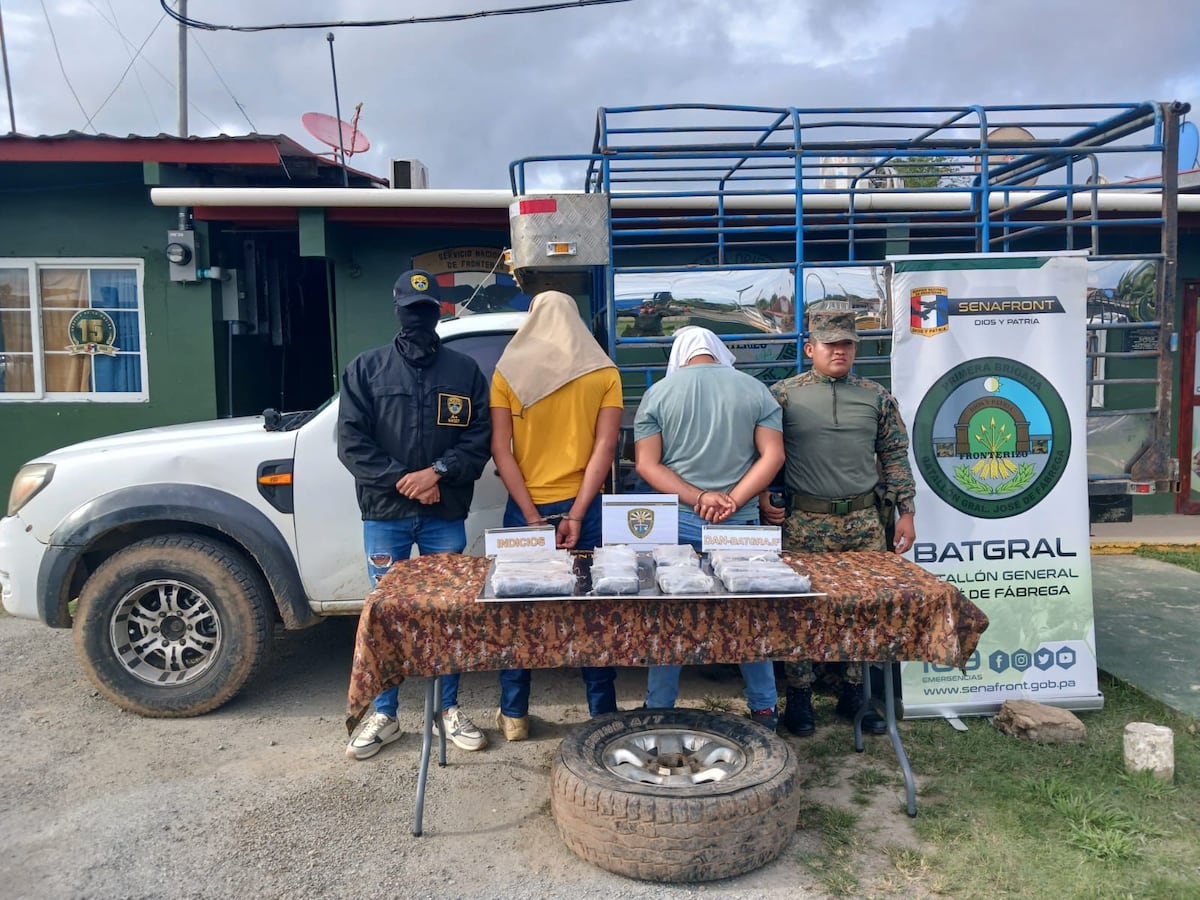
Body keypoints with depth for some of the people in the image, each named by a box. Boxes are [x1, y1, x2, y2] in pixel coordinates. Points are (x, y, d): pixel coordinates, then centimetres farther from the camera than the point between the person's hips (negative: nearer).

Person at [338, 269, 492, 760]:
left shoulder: (465, 371, 7)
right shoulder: (366, 369, 5)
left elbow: (478, 439, 1)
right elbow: (351, 443, -2)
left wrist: (439, 472, -14)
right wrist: (402, 480, -11)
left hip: (446, 516, 1)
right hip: (385, 515, 0)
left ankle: (449, 710, 22)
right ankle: (383, 715, 20)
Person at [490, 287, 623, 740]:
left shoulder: (507, 371, 0)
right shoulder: (603, 373, 0)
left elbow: (500, 449, -6)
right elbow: (605, 447, -8)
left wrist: (532, 517, -8)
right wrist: (576, 515, -11)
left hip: (525, 507, 0)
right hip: (581, 506, 0)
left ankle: (513, 714, 20)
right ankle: (603, 712, 17)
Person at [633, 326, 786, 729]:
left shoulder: (658, 393, 0)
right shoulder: (755, 389, 2)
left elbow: (646, 464, -6)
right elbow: (772, 455, -4)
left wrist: (698, 497, -10)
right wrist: (733, 500, -10)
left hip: (677, 526, 0)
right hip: (741, 526, 1)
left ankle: (658, 710, 22)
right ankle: (764, 709, 25)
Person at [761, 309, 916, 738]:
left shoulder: (876, 397, 9)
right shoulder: (783, 394, 0)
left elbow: (894, 457, 13)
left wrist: (905, 512, 8)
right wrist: (763, 504, -4)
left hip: (864, 520, 3)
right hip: (804, 522, -3)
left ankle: (854, 694, 24)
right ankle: (799, 697, 16)